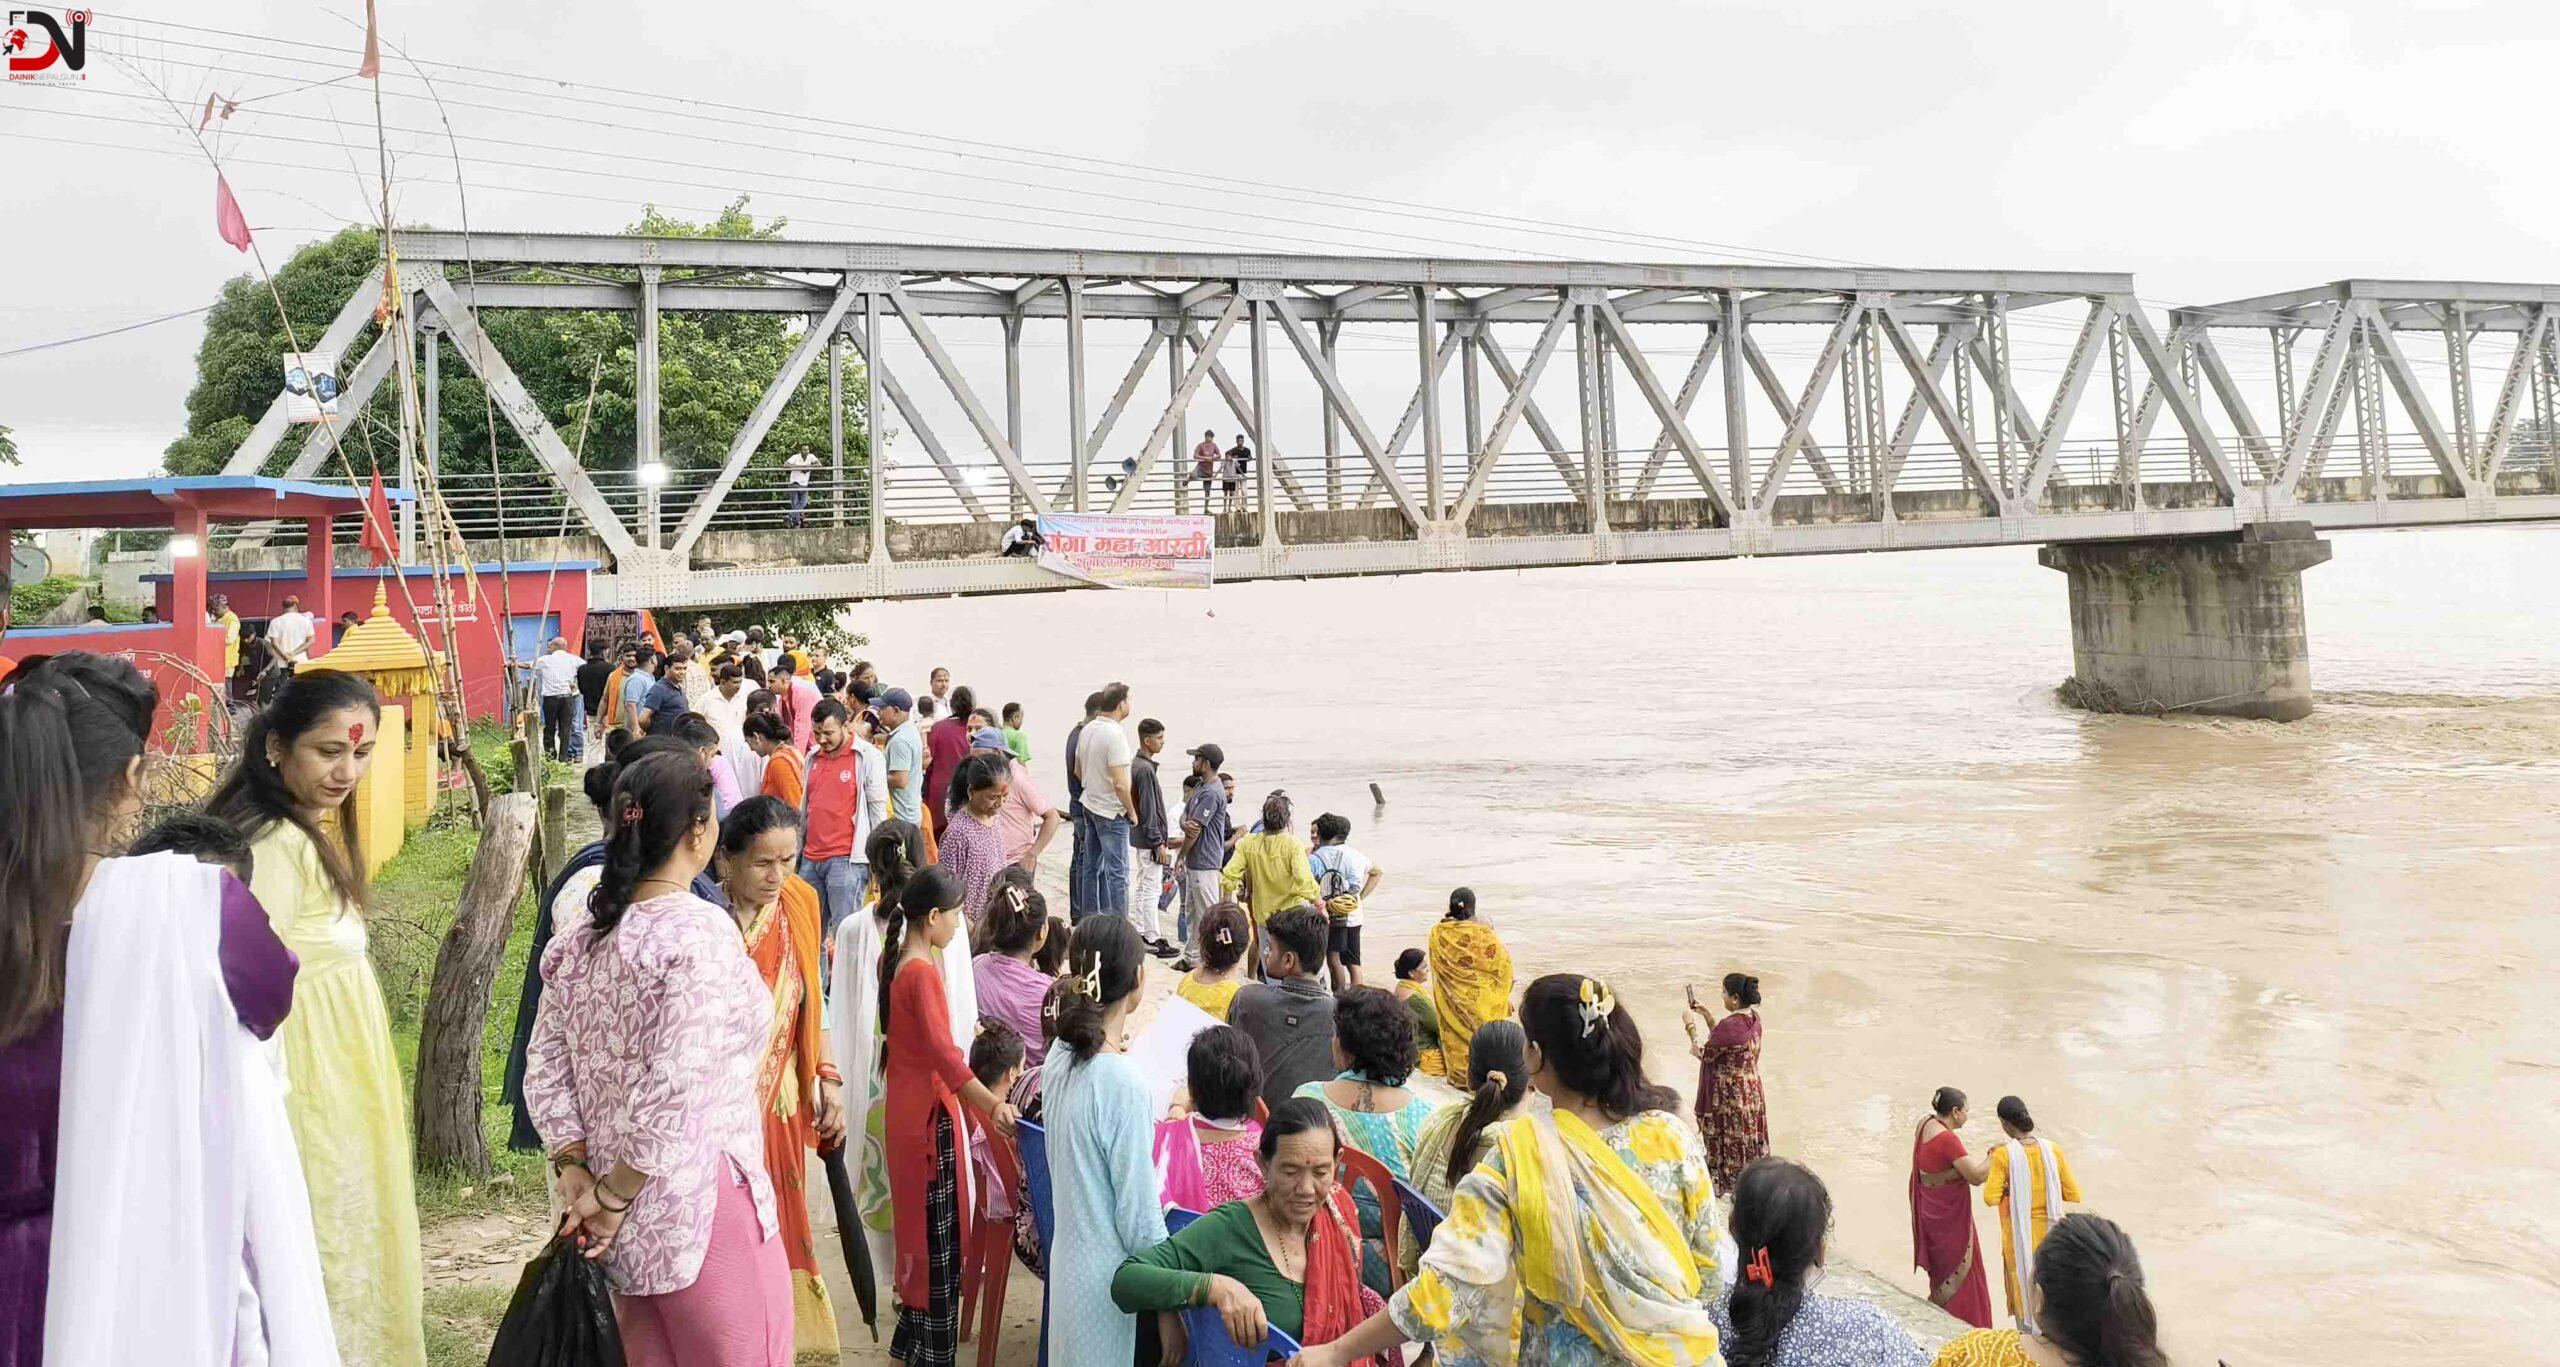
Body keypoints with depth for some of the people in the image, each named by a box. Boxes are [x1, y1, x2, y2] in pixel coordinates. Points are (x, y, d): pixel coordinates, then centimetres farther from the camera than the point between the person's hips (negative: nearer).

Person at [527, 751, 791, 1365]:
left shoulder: (580, 931, 5)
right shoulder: (702, 934, -19)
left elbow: (546, 1067, 5)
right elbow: (674, 1093, -23)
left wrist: (575, 1168, 2)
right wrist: (615, 1198, -12)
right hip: (702, 1210, -8)